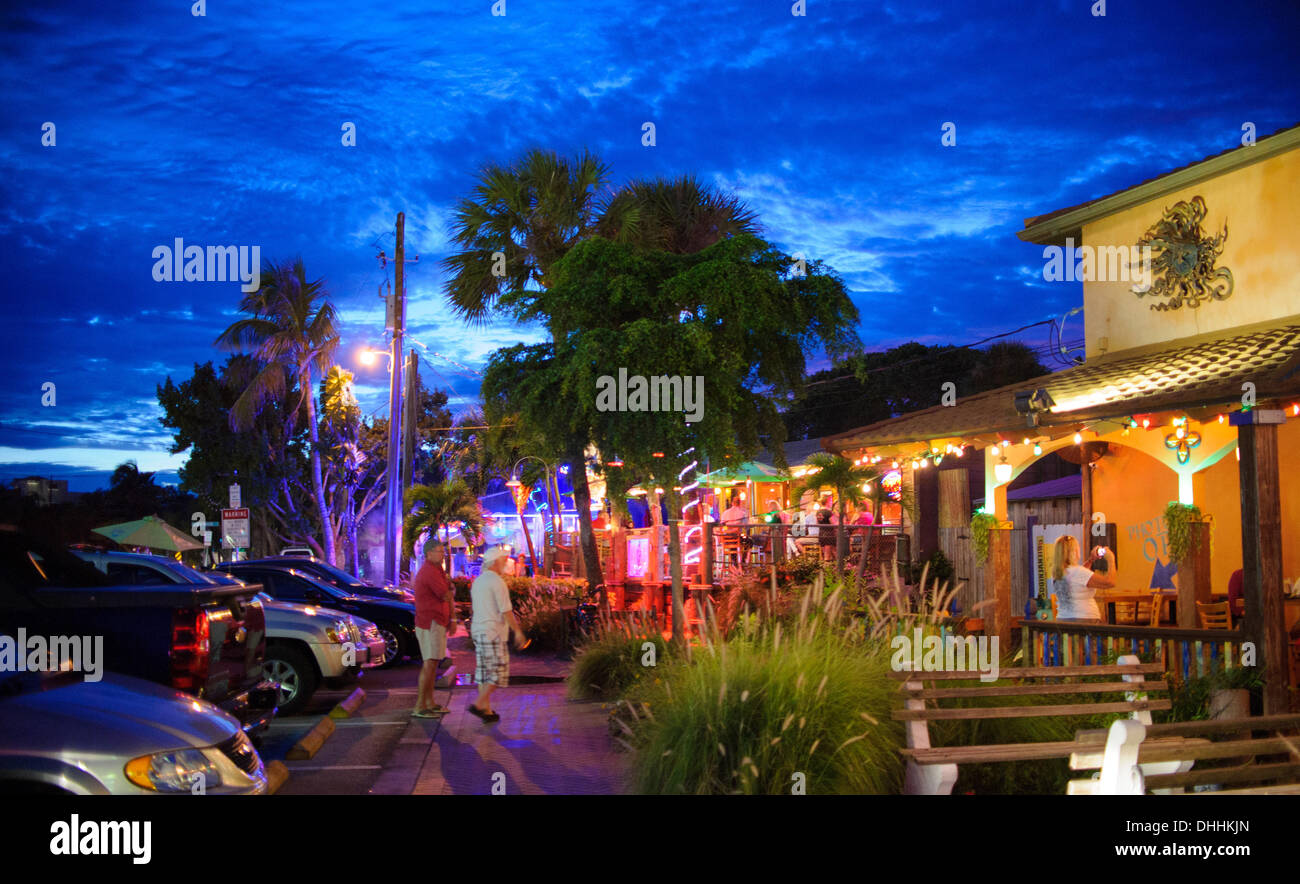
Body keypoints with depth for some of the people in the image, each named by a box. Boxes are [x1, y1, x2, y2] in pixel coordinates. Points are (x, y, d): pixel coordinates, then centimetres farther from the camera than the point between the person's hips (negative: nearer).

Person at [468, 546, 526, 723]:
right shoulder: (497, 581, -13)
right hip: (493, 632, -9)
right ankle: (478, 705, -11)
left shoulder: (477, 581, 14)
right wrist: (518, 631, -9)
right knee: (499, 671, -3)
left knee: (484, 672, 9)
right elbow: (506, 610, -16)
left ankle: (487, 710, 8)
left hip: (478, 630, 9)